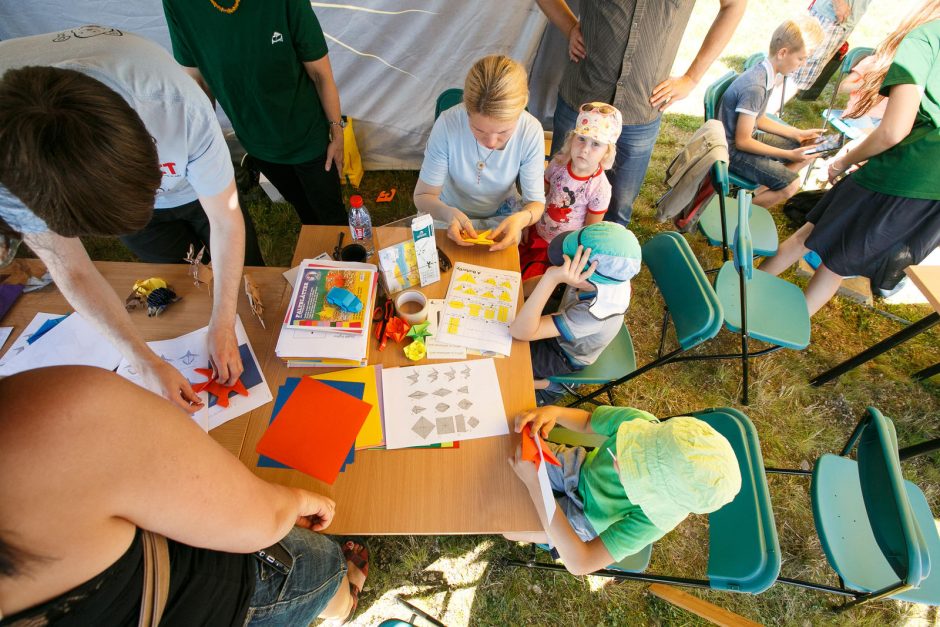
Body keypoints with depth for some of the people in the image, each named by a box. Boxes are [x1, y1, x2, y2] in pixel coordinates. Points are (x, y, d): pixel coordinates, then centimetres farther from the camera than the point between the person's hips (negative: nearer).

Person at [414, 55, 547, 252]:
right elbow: (423, 196, -20)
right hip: (452, 214, 0)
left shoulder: (531, 131, -25)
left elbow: (536, 201, -16)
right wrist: (449, 213, -43)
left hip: (503, 213, 0)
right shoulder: (448, 124, -29)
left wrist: (521, 218, -41)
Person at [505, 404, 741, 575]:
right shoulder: (638, 421, -35)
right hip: (578, 467, 3)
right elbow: (587, 421, -15)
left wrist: (534, 484, -47)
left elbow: (580, 564, -38)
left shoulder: (656, 518, -39)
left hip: (584, 518, -2)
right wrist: (554, 412, -39)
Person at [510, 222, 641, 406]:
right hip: (562, 332, 5)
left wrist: (551, 279, -59)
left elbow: (519, 331, -47)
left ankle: (548, 384, 15)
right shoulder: (611, 273, -29)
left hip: (565, 358, -5)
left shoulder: (594, 314, -45)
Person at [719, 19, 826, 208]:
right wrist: (788, 155, -17)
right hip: (733, 151, -10)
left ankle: (759, 192, 12)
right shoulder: (755, 87, -26)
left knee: (808, 150, 13)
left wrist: (798, 134, 9)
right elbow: (742, 142, -24)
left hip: (746, 138, 10)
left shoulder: (764, 72, 2)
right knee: (791, 184, -17)